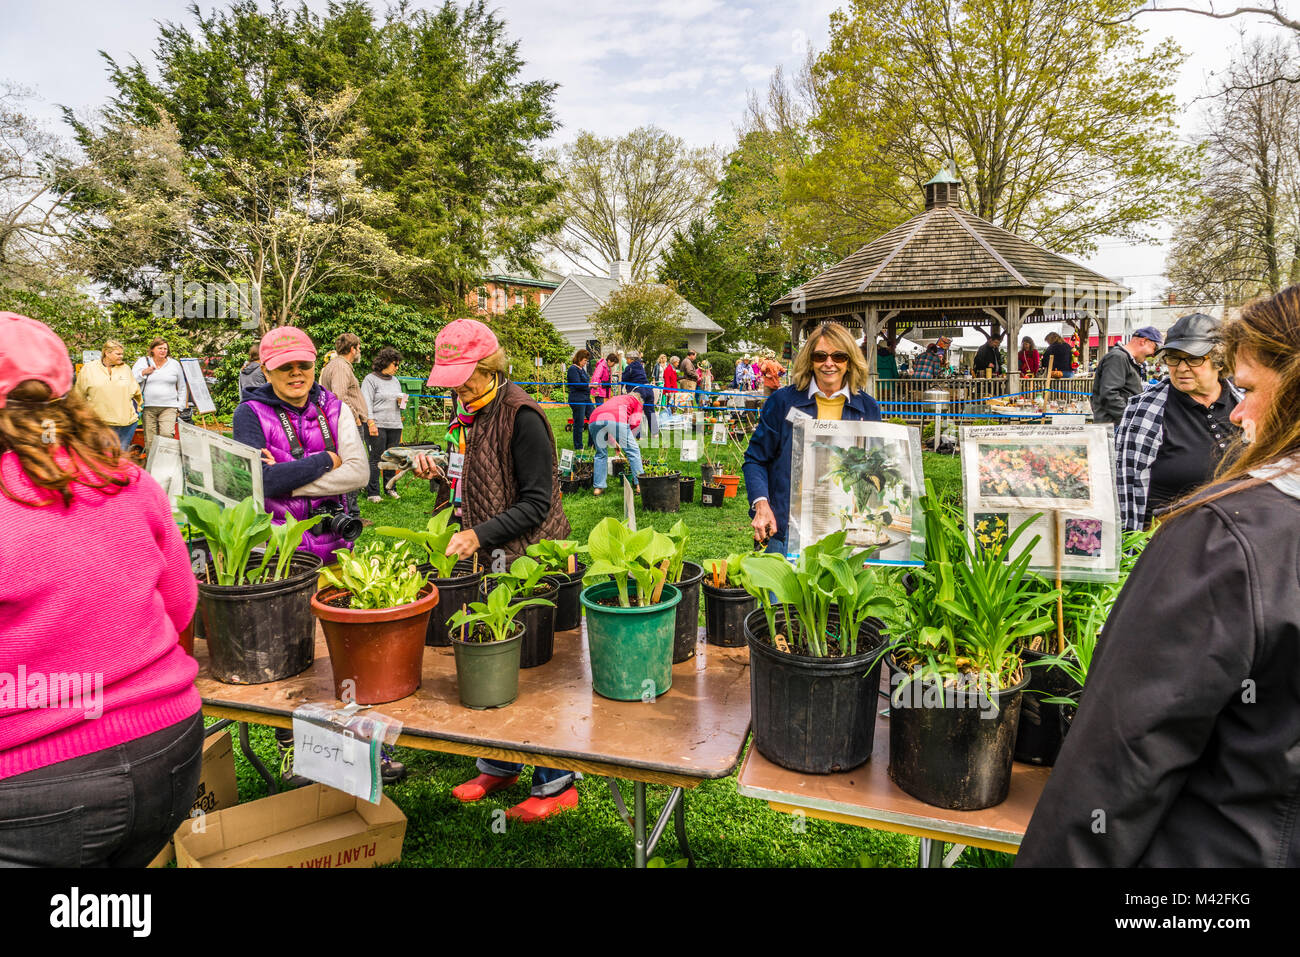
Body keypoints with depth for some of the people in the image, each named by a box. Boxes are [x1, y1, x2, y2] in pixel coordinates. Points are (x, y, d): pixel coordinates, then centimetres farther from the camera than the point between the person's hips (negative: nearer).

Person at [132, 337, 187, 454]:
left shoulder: (175, 364, 12)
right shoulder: (142, 362, 10)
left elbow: (182, 388, 17)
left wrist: (180, 407, 11)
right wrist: (143, 373, -8)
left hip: (169, 408, 0)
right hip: (148, 407, 1)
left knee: (167, 436, -18)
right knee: (149, 440, 0)